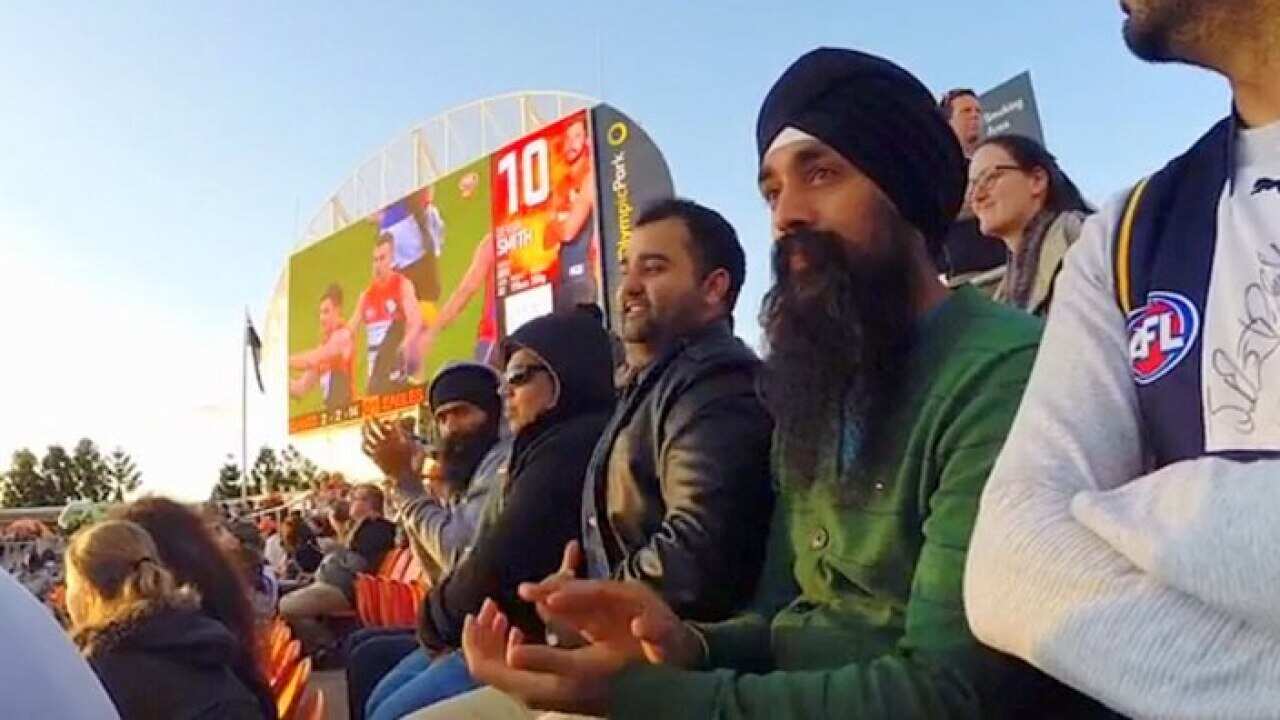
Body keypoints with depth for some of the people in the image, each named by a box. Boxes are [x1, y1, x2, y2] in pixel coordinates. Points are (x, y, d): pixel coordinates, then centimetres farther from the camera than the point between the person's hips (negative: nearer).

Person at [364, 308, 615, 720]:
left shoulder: (572, 448, -18)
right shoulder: (551, 446, 18)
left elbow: (502, 568, -21)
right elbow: (493, 557, 15)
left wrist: (437, 618, -2)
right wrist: (442, 617, -1)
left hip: (537, 640, -10)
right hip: (508, 629, 10)